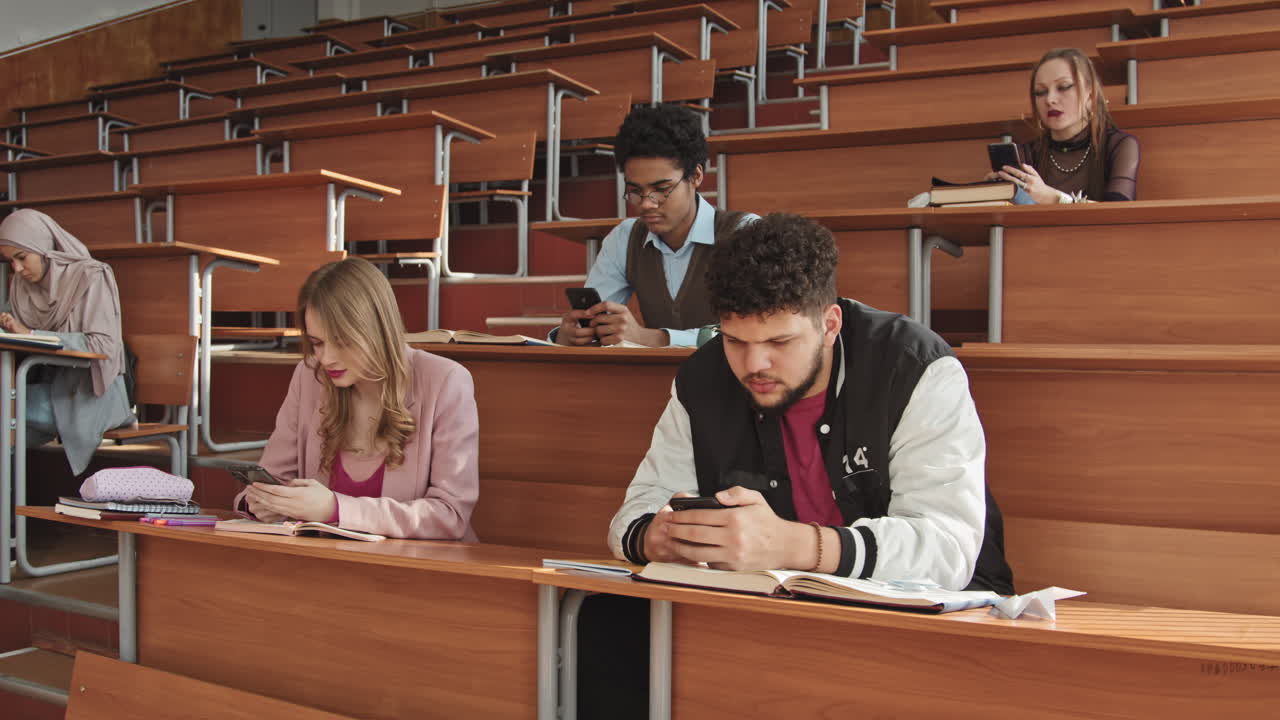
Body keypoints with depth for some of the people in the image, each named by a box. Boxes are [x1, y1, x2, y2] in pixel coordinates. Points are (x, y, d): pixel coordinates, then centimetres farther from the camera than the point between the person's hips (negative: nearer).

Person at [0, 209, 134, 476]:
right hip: (49, 383, 6)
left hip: (88, 392, -6)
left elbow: (102, 344, -18)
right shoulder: (21, 285, 11)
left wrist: (31, 334, -22)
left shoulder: (90, 276, -9)